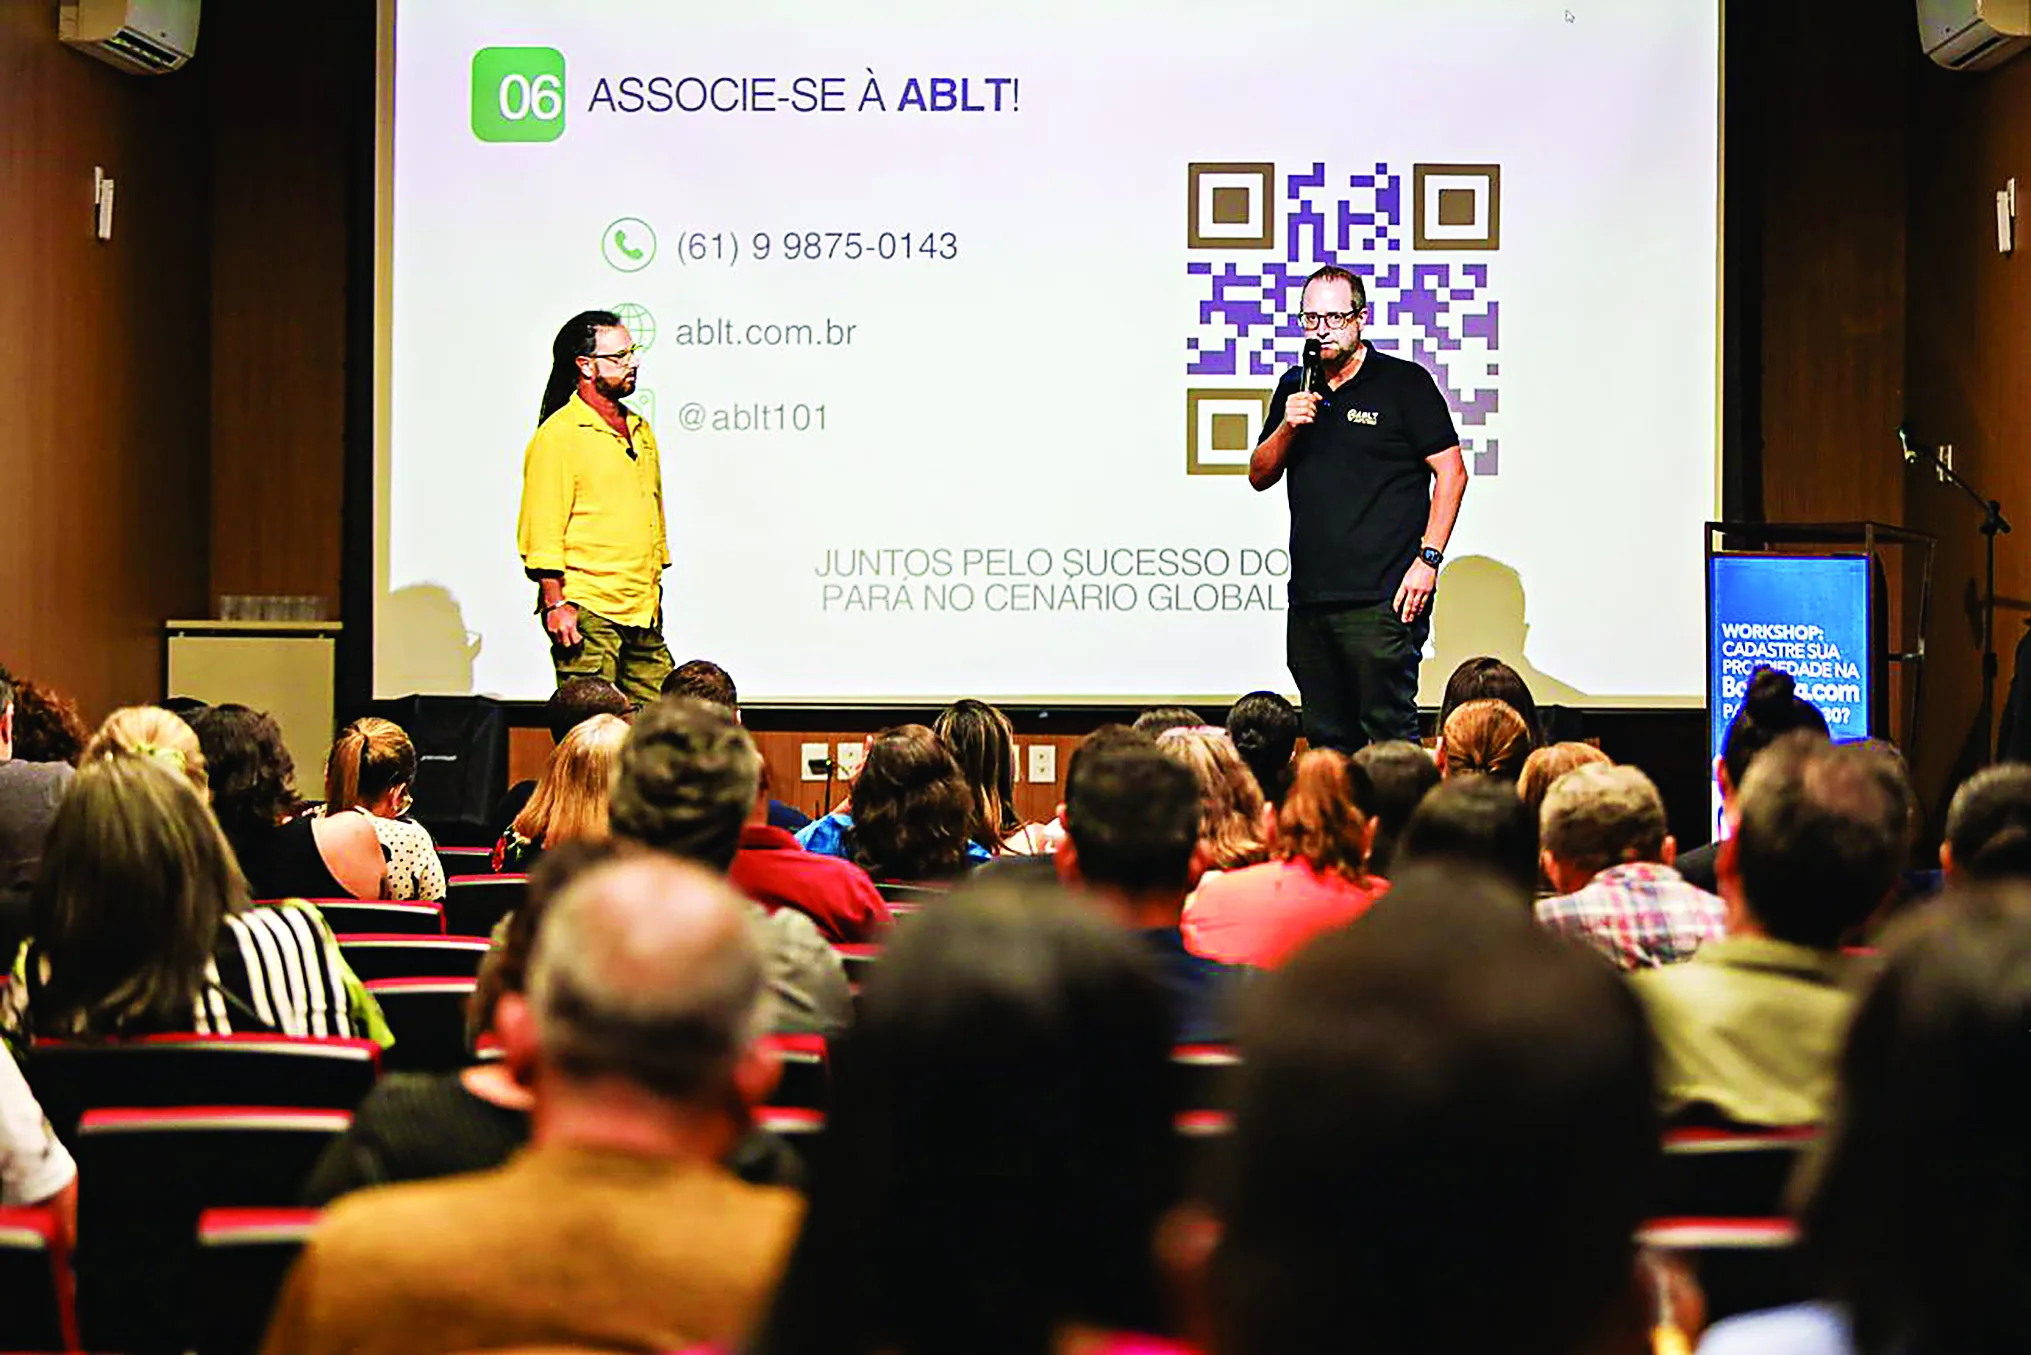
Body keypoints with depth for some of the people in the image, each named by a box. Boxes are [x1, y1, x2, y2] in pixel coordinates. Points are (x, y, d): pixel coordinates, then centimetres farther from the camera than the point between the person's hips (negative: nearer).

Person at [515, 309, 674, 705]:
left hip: (642, 613, 8)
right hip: (586, 612, -8)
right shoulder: (558, 435, -7)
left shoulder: (640, 430, 18)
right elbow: (542, 531, -12)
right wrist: (556, 604, -17)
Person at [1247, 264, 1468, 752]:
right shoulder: (1295, 387, 15)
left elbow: (1451, 472, -3)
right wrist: (1287, 427, -5)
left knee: (1390, 739, -7)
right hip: (1309, 597, 6)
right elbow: (1259, 476, 15)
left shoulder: (1405, 383, -1)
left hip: (1383, 600, -6)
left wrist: (1428, 559, -11)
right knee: (1326, 740, 9)